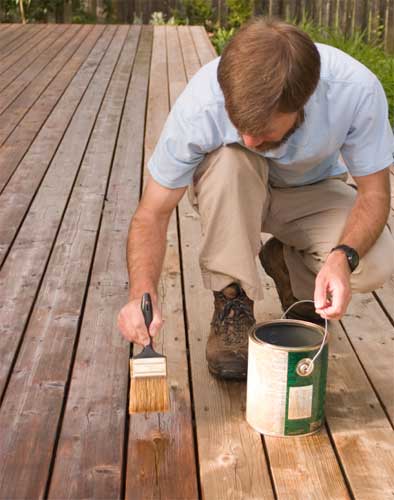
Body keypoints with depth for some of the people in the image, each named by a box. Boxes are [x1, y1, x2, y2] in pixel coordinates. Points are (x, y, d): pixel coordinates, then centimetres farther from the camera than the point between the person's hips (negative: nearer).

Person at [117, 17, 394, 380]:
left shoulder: (357, 90, -33)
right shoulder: (200, 105, -33)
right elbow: (153, 213, -25)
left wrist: (343, 255, -40)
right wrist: (143, 293, -43)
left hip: (312, 190, 1)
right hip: (230, 190, 0)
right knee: (229, 156, -37)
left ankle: (288, 263, 6)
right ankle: (232, 304, -18)